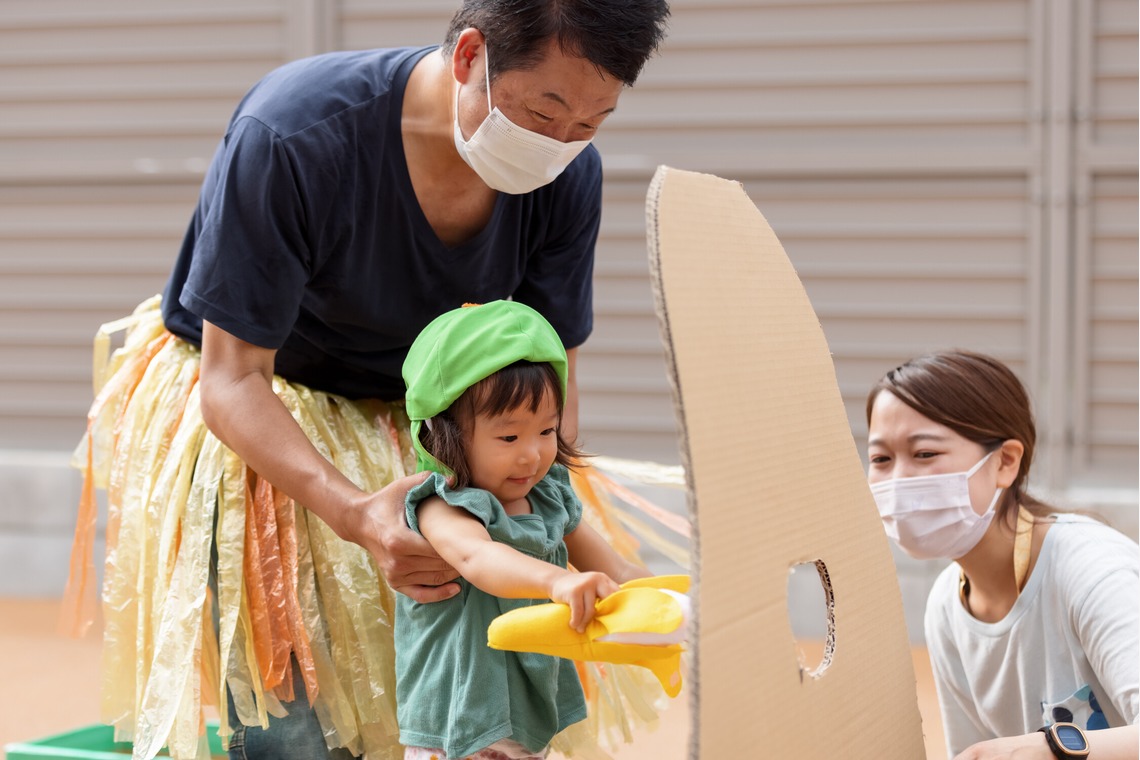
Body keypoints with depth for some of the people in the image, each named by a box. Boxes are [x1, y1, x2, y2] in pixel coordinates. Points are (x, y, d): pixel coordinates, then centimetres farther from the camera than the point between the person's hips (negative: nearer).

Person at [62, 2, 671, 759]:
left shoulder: (568, 174, -18)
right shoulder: (290, 136, -32)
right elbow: (232, 382, -27)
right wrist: (356, 514, -43)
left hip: (414, 420, 4)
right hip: (258, 419, -4)